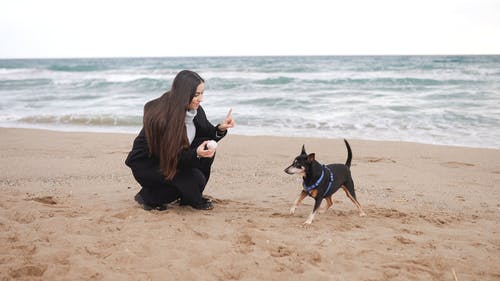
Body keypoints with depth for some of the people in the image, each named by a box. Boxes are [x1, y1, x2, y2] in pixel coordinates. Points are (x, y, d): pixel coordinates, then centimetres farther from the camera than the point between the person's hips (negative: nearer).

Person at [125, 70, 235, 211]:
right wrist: (195, 153, -44)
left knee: (207, 148, -14)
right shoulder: (161, 117, -31)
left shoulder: (195, 109, -10)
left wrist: (221, 129, -21)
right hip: (146, 166, -8)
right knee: (194, 178, -27)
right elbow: (171, 156, -26)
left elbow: (209, 136, 1)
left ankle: (187, 197, 1)